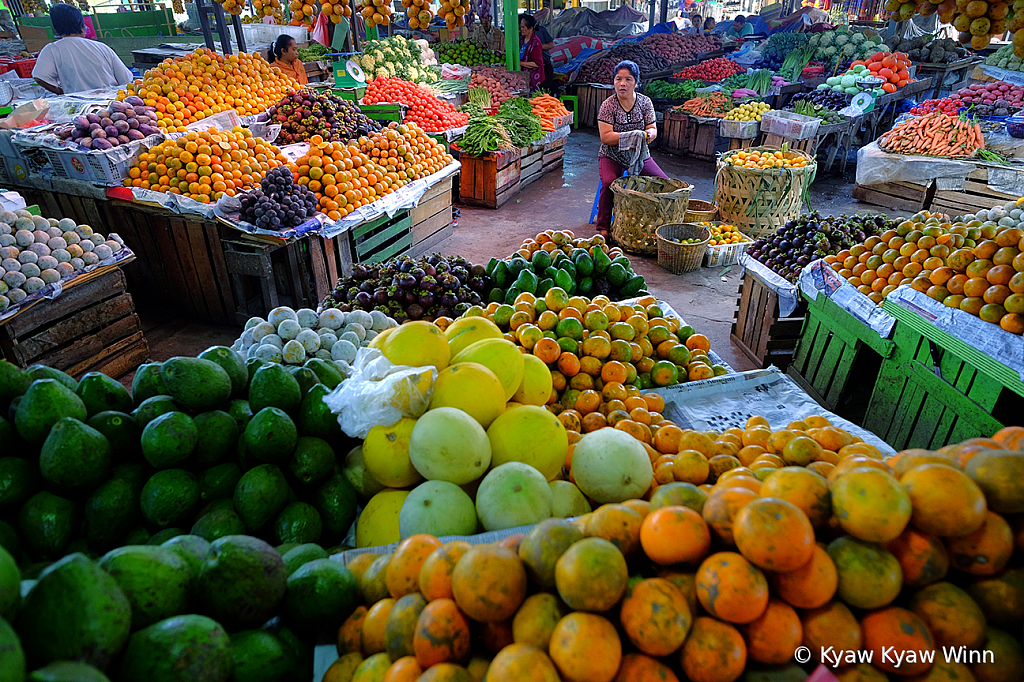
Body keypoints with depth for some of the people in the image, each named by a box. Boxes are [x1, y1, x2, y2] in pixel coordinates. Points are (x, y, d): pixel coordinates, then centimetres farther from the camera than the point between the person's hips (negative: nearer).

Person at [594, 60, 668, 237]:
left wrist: (649, 134, -27)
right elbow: (605, 137, -17)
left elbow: (653, 129, -1)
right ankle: (603, 228, -18)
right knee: (609, 183, -32)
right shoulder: (607, 105, -9)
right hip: (612, 157, -3)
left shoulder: (645, 102, 0)